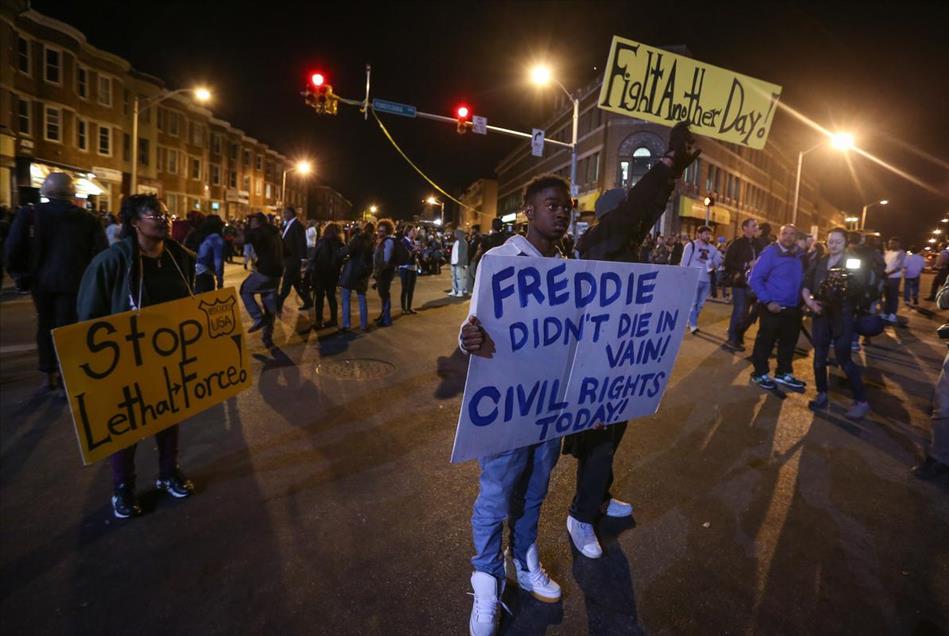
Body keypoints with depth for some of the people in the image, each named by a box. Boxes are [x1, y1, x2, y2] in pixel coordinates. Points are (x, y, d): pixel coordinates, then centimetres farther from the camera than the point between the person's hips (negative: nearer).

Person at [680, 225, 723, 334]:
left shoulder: (712, 249, 10)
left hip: (706, 280, 5)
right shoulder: (691, 245, -2)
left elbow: (716, 264, 16)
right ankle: (693, 325, -5)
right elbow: (684, 262, -5)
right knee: (692, 303, -8)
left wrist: (713, 264, -8)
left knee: (700, 304, 10)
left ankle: (691, 322, 23)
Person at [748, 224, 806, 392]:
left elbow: (800, 281, 18)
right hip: (773, 308, -7)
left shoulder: (797, 256, 9)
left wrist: (801, 300, 3)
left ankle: (783, 373, 32)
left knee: (789, 342, 17)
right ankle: (760, 374, 20)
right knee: (765, 342, 5)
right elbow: (755, 279, -17)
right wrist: (767, 301, -22)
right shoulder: (770, 253, -13)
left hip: (792, 309, 7)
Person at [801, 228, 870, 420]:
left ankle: (861, 401, 10)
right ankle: (822, 395, 23)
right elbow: (806, 285, 10)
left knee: (843, 358, -3)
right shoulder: (818, 262, 8)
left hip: (842, 316, -4)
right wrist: (809, 301, -7)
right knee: (819, 356, 8)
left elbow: (860, 290, -7)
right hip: (821, 314, 4)